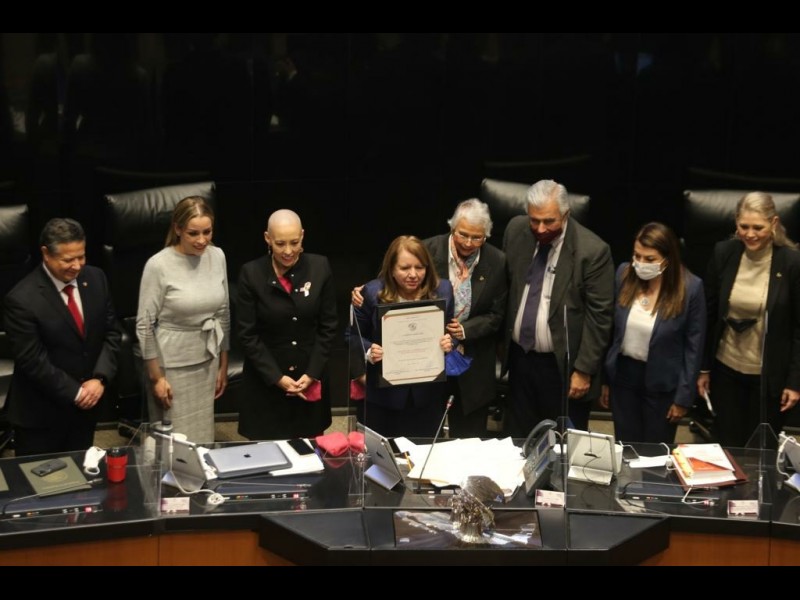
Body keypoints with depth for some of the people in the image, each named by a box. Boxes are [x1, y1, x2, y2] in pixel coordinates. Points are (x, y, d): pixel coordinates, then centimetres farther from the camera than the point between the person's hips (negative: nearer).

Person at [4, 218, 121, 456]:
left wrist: (99, 378, -10)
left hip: (87, 403, 5)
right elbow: (32, 361, -19)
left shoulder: (95, 278, -2)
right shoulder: (23, 299, -20)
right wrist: (74, 393, -16)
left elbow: (112, 331, 3)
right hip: (40, 413, -5)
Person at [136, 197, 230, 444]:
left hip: (207, 361, 5)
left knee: (203, 438, 11)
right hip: (171, 364, -4)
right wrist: (156, 376, -10)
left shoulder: (217, 257, -2)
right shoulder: (159, 265, -17)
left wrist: (223, 365, 11)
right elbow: (145, 325, -11)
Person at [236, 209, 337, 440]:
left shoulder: (320, 267, -4)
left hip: (310, 379, 2)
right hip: (265, 381, -1)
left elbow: (328, 327, 0)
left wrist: (312, 373, -7)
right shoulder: (251, 274, -9)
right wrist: (277, 377, -13)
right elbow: (248, 334, -7)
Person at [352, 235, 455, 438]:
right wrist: (369, 351, -19)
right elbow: (353, 336, 0)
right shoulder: (373, 292, -9)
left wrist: (449, 342, -14)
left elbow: (450, 330, 8)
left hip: (428, 393, 1)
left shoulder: (442, 290, -4)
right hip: (385, 393, -1)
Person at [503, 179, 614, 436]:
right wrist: (501, 341, 12)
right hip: (519, 357, 5)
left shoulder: (592, 250, -19)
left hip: (562, 365, -4)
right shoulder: (516, 230, -4)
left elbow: (598, 316, -14)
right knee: (519, 440, 16)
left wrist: (584, 370, -13)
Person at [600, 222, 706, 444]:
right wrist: (604, 378, 4)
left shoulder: (690, 288, -16)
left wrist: (683, 397, -9)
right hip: (623, 375, 3)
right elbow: (609, 330, 1)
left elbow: (694, 347, -9)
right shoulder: (624, 274, -7)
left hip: (662, 383, -2)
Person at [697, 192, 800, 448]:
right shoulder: (723, 253, -5)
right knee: (726, 446, 11)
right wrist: (703, 367, 5)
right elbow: (709, 313, 3)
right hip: (726, 369, 3)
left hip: (769, 376, -2)